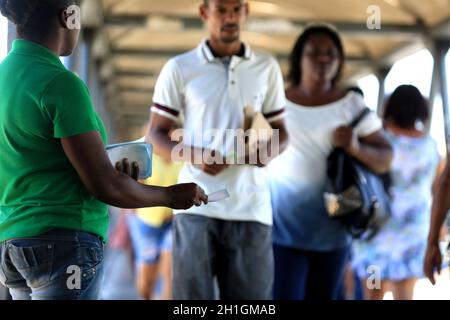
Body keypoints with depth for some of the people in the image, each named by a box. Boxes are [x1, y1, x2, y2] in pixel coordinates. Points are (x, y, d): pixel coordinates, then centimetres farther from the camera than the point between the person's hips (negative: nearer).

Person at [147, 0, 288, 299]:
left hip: (251, 207, 2)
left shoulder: (267, 68, 11)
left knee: (253, 296, 3)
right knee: (193, 295, -2)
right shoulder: (179, 68, 4)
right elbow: (156, 134, 6)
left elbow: (280, 130, 18)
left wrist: (270, 150, -7)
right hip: (197, 206, -2)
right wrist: (194, 155, -15)